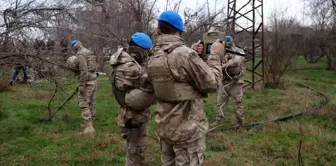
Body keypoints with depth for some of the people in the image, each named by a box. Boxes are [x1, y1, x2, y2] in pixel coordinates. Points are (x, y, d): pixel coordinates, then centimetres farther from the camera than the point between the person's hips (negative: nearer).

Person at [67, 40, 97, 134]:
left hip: (87, 82, -10)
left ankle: (89, 127, -11)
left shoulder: (80, 54, -12)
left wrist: (82, 85, -19)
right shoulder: (89, 53, 17)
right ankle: (90, 123, 22)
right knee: (91, 103, 13)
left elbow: (83, 71, -20)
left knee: (84, 104, -8)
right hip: (93, 81, 10)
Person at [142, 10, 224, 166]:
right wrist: (215, 55, -2)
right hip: (187, 130, -7)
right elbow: (212, 84, -14)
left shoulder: (152, 58, 3)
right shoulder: (185, 54, -21)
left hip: (164, 128, 7)